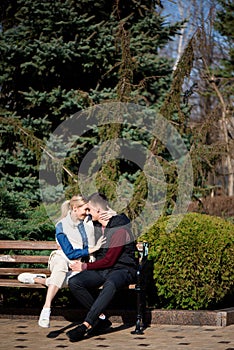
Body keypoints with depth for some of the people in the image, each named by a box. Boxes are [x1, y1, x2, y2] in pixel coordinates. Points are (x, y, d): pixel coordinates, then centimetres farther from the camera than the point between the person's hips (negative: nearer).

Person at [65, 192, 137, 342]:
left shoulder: (120, 229, -14)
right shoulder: (95, 226, 9)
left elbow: (109, 260, -15)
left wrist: (85, 266, -7)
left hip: (122, 269, -7)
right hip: (102, 270, 7)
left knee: (109, 285, -42)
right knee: (74, 282, -21)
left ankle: (86, 325, -42)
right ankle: (100, 319, -14)